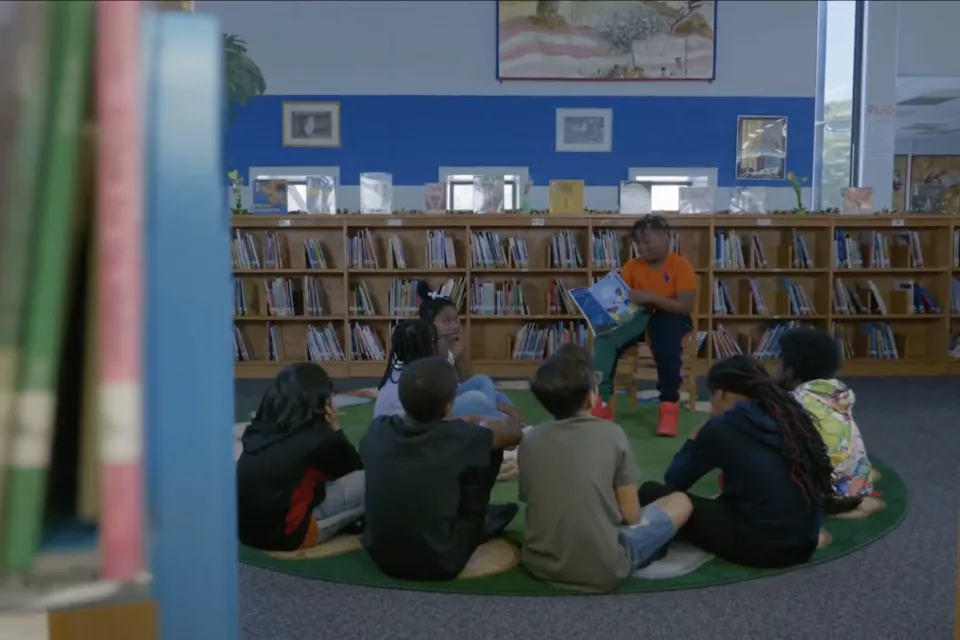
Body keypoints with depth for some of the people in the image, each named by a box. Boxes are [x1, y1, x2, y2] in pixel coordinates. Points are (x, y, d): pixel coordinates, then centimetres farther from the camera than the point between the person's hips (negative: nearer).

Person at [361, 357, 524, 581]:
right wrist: (480, 425, 22)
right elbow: (514, 432, 1)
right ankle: (482, 524, 28)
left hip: (381, 557, 4)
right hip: (440, 564, -4)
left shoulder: (377, 430, -10)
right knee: (491, 447, 2)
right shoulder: (458, 437, -20)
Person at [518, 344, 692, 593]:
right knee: (681, 501, 13)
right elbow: (631, 515, -6)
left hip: (540, 565, 5)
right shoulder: (611, 434, -10)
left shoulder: (530, 440, -3)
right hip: (603, 570, -5)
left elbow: (532, 503, 6)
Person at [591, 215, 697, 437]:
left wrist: (651, 297, -27)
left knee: (667, 345, -38)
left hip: (670, 317, -3)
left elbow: (686, 307, -17)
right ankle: (602, 401, -21)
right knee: (605, 339, -24)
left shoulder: (681, 266, -9)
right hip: (639, 317, 4)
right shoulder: (632, 266, 2)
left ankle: (669, 404, -18)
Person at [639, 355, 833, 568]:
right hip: (805, 544, 7)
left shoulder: (722, 427, -10)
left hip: (757, 546, -7)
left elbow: (674, 481, 0)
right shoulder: (792, 415, 6)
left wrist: (694, 440, 18)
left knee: (651, 492, 0)